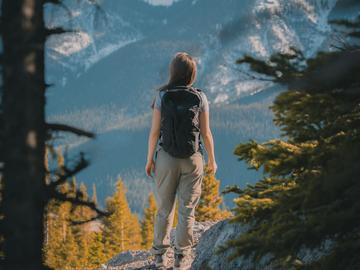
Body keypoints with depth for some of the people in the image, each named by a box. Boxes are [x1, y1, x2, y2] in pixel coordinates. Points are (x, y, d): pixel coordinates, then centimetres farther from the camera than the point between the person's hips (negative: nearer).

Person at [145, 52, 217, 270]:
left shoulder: (162, 96, -9)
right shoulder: (200, 98, -8)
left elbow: (155, 131, -7)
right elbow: (206, 133, -4)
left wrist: (150, 159, 5)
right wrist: (212, 160, 10)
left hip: (166, 157, 0)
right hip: (192, 159, 0)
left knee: (164, 207, 14)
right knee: (187, 209, 8)